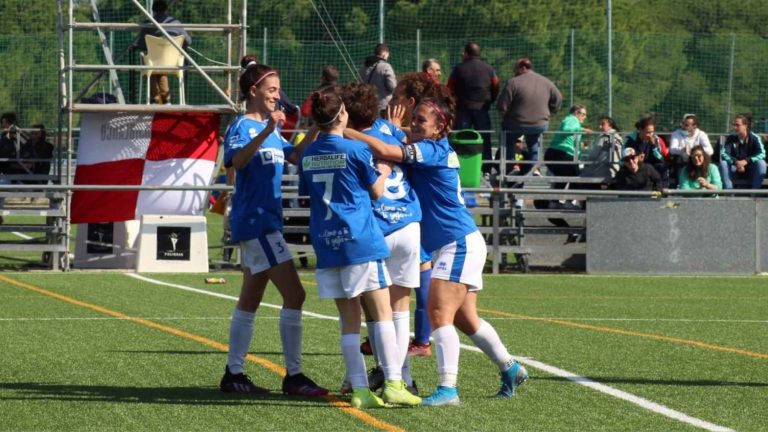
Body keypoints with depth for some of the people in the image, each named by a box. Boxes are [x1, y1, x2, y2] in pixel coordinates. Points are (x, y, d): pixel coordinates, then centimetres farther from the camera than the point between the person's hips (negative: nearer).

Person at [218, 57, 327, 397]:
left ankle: (233, 373, 17)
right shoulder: (242, 126, -11)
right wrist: (267, 132, -45)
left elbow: (294, 156, 17)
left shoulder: (269, 128, 16)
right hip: (255, 220, -10)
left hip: (264, 222, 10)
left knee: (250, 301, 12)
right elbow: (238, 159, -30)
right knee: (294, 295, -13)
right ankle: (293, 376, -11)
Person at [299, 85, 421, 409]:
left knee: (349, 319, 6)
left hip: (325, 243, 5)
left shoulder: (308, 155, 8)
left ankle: (359, 389, 2)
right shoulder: (356, 150, -7)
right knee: (382, 312, -1)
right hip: (359, 240, -5)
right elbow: (376, 191, 3)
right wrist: (385, 170, 19)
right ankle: (393, 384, -8)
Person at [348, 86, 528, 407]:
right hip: (459, 244, 10)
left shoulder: (434, 150, -16)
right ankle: (510, 369, 32)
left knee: (439, 313, -17)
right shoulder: (427, 152, 11)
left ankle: (448, 388, -21)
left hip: (460, 243, -10)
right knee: (464, 320, 18)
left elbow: (384, 151, -26)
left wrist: (343, 131, -23)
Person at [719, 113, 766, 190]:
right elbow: (723, 153, -18)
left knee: (761, 163, -31)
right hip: (736, 170, 1)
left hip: (751, 172, -1)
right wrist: (736, 162, -36)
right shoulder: (731, 138, -8)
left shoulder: (754, 138, -12)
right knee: (723, 163, -26)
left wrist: (746, 161, -39)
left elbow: (762, 154, -24)